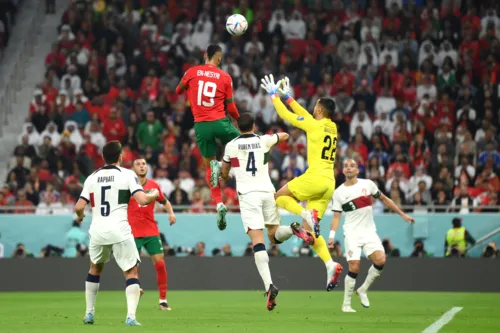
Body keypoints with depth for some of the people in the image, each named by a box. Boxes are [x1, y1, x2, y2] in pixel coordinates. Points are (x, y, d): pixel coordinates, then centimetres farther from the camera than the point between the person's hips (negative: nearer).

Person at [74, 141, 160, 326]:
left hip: (97, 230, 4)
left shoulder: (92, 178, 9)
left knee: (95, 269, 26)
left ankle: (89, 313, 28)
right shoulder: (127, 175, -1)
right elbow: (142, 200, -11)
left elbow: (79, 207, 6)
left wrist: (80, 217, 28)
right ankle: (131, 316, -15)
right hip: (119, 230, -4)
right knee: (131, 273, 2)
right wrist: (155, 194, 10)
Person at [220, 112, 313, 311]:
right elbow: (284, 136, 29)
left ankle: (269, 285, -27)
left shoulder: (231, 146, 2)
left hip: (247, 195, -3)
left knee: (257, 241, -12)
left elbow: (224, 174, 16)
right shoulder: (264, 141, 7)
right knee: (274, 236, 18)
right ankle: (293, 229, -18)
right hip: (267, 192, 3)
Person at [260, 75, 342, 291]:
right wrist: (287, 97, 37)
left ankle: (307, 214, -15)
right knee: (308, 229, 8)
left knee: (280, 197, 13)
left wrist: (274, 95, 16)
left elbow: (285, 115, 2)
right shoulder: (332, 128, 17)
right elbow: (306, 115, 32)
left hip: (315, 177, -7)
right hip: (329, 183, 7)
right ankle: (330, 264, -10)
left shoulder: (315, 125, -4)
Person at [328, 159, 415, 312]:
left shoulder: (367, 184, 3)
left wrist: (402, 214, 13)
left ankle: (363, 290, 2)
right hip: (352, 233, -2)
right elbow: (336, 216, 3)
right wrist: (332, 235, -10)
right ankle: (346, 304, 1)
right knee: (354, 268, -14)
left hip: (369, 232, 2)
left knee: (380, 260, -19)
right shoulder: (339, 192, 1)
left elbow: (384, 199, 13)